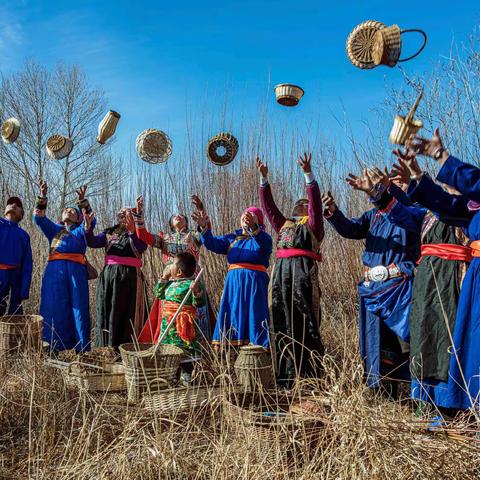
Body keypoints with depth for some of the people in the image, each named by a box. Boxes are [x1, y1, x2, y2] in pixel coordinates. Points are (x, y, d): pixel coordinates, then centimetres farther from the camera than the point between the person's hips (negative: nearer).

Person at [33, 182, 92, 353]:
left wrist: (82, 200, -11)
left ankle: (82, 349, -6)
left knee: (78, 306, -6)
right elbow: (39, 217, 14)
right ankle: (52, 348, -2)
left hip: (76, 269, -1)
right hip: (55, 269, 1)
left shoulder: (81, 230, 24)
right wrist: (42, 196, 0)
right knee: (53, 306, -4)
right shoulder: (54, 229, 28)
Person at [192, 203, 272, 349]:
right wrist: (204, 228, -17)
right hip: (233, 283, 4)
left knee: (253, 316, -6)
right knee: (231, 316, 1)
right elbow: (213, 244, 3)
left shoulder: (262, 237, 3)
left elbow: (265, 243, -21)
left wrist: (253, 227, -42)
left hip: (254, 283, -4)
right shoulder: (232, 238, 16)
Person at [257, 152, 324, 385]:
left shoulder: (313, 224, 15)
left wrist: (308, 174, -9)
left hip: (303, 271, -5)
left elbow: (316, 202, 1)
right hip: (281, 271, 5)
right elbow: (268, 205, 24)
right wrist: (264, 178, 18)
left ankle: (310, 374, -6)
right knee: (282, 322, 2)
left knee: (305, 322, -8)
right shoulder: (283, 225, 28)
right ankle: (285, 375, 7)